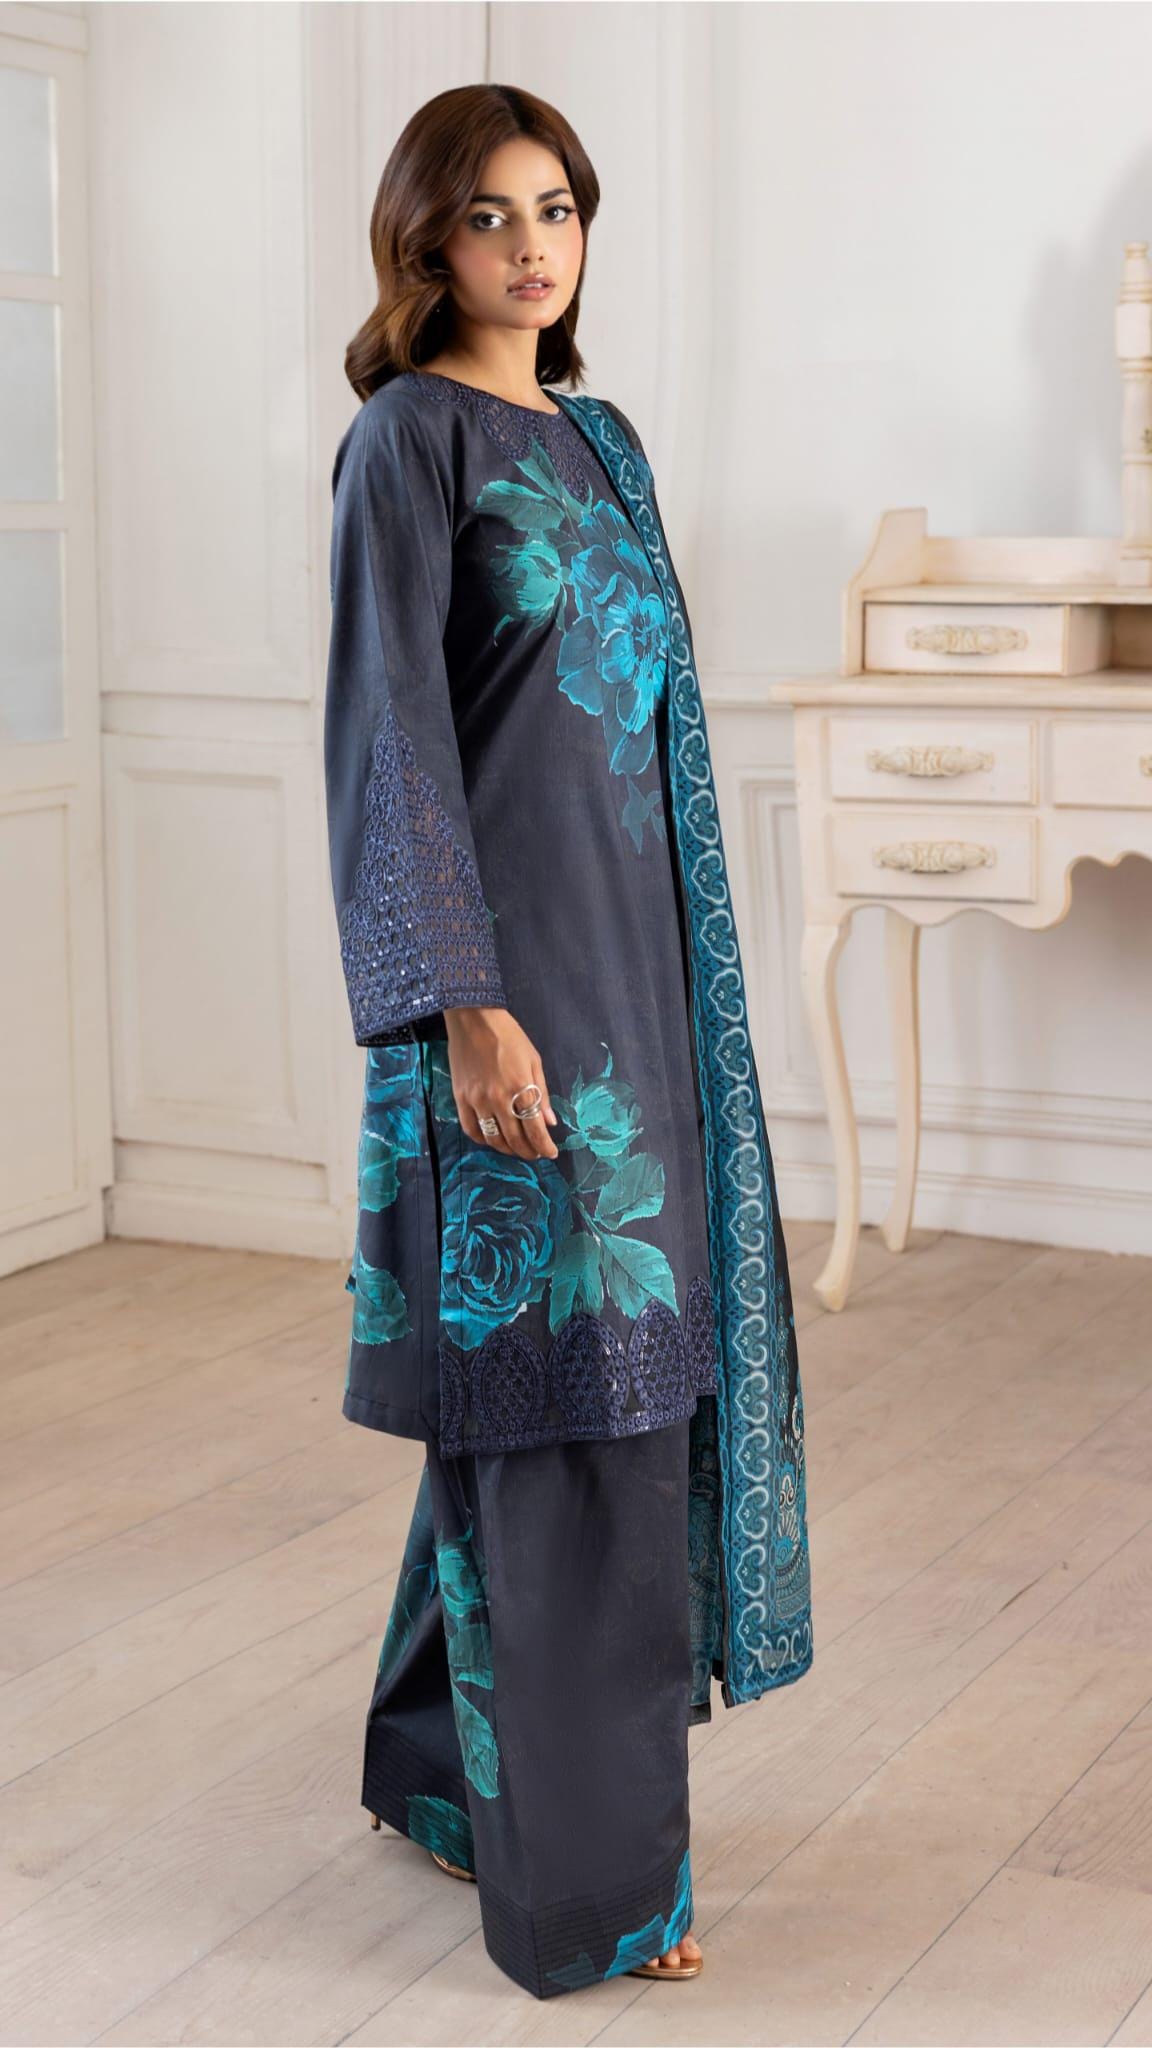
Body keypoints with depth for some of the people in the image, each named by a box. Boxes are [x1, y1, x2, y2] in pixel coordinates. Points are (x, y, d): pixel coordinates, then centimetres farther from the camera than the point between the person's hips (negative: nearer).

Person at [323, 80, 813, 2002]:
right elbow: (391, 730, -15)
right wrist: (467, 1001, -21)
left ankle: (445, 1748, 32)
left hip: (639, 952, 8)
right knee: (557, 1384, -5)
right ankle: (581, 1873, 6)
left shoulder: (598, 439, 16)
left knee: (545, 1382, 15)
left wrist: (668, 977, 18)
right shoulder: (407, 437, -8)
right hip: (513, 959, -8)